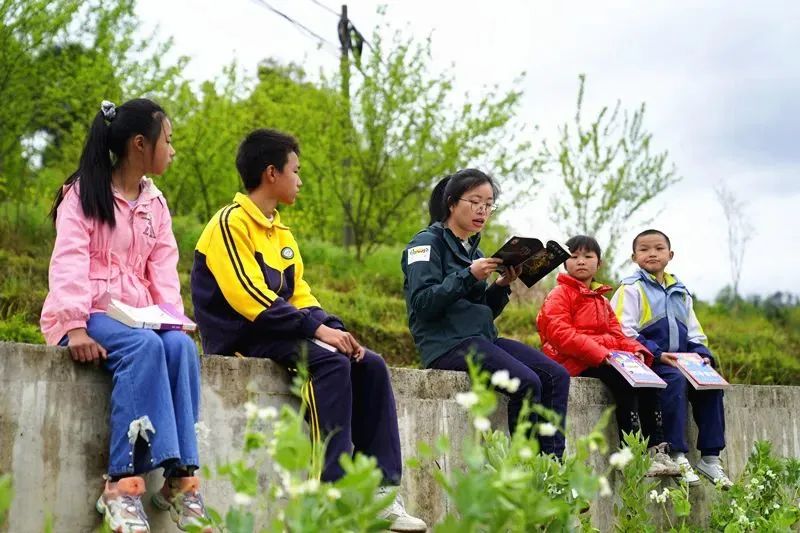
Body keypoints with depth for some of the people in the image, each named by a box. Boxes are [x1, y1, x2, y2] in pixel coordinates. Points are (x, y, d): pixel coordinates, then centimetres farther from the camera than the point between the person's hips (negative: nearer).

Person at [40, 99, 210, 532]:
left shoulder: (156, 204, 16)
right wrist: (74, 326, -28)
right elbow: (69, 261, -14)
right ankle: (123, 482, -37)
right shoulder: (83, 195, -3)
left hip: (137, 315, 5)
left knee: (181, 346, -27)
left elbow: (163, 269, 9)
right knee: (144, 347, -35)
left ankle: (180, 477, -29)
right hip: (87, 315, -5)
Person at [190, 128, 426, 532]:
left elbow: (301, 297, 16)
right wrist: (317, 330, -23)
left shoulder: (281, 233, 19)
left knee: (370, 365, -8)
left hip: (280, 332, 9)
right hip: (241, 339, -9)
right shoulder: (231, 223, -9)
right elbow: (249, 297, -19)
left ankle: (381, 487, -13)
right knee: (330, 362, -30)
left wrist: (334, 329, -5)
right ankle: (338, 488, -32)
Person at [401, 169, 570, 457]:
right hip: (447, 343, -8)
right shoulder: (428, 242, -2)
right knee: (526, 383, -27)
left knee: (557, 376, -11)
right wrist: (468, 275, -20)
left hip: (482, 337, 8)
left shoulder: (473, 248, 20)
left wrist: (502, 286, 1)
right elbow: (422, 303, -15)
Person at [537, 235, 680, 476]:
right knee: (623, 380, -30)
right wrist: (600, 354, -25)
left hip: (605, 359, 8)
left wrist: (636, 350, -5)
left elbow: (616, 334, 20)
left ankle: (657, 448, -17)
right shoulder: (559, 295, 2)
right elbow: (560, 334, -14)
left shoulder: (602, 300, 28)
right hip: (576, 363, -7)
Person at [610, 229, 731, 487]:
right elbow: (625, 332, -11)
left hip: (680, 361, 6)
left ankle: (710, 457, -10)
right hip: (650, 363, -6)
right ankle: (677, 455, -30)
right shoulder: (631, 289, 1)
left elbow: (695, 332, 24)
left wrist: (702, 354, 2)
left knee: (711, 383, -16)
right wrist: (658, 354, -20)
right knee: (674, 380, -33)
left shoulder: (680, 292, 22)